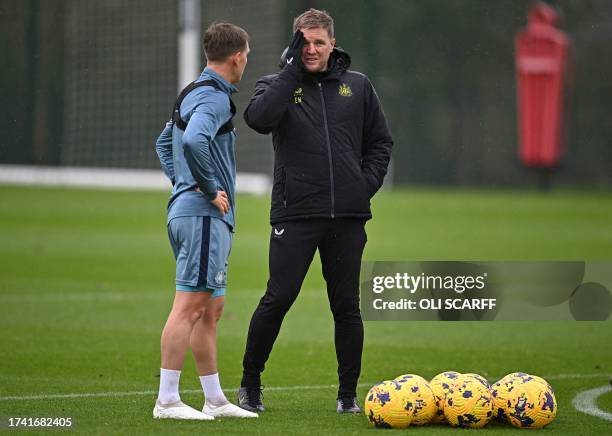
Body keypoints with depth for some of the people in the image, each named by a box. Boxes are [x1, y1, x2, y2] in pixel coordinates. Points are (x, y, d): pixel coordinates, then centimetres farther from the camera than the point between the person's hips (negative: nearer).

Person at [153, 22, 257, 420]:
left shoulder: (192, 94, 18)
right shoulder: (214, 98, -13)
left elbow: (165, 143, 30)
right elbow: (194, 141, -31)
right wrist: (212, 189, -20)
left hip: (186, 209, 10)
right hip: (204, 215, -10)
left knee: (211, 308, 14)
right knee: (190, 305, -10)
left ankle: (215, 399, 18)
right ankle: (167, 401, -12)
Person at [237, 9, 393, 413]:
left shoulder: (358, 86, 11)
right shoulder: (278, 84, 4)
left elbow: (381, 142, 18)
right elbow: (260, 119, -18)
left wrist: (367, 183, 3)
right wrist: (292, 69, -15)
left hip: (348, 215, 2)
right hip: (295, 213, -2)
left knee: (347, 305, 5)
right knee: (278, 299, -6)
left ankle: (348, 393, 13)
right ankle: (250, 383, 9)